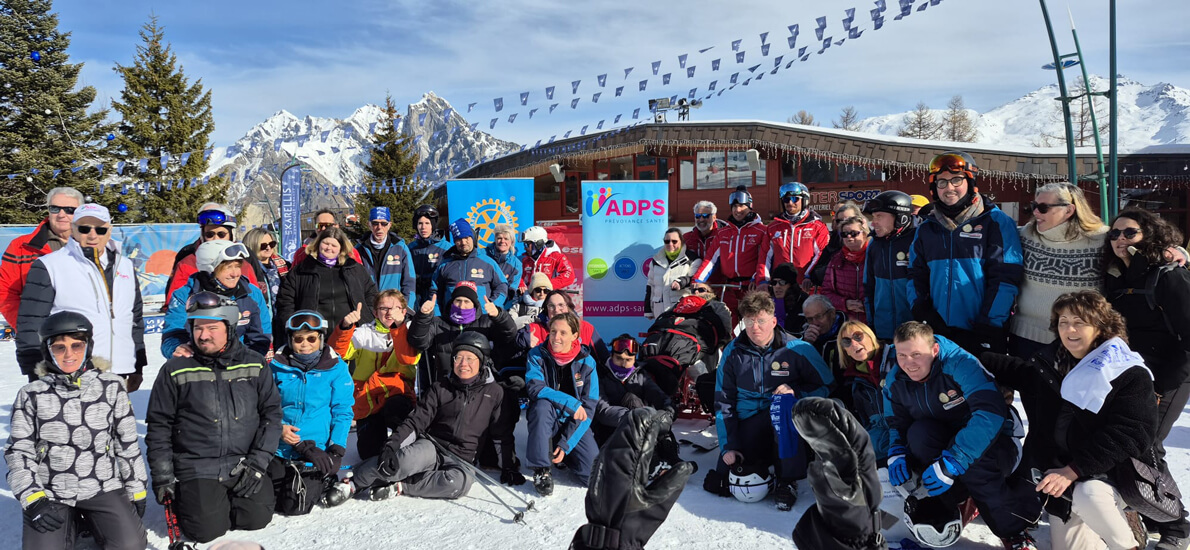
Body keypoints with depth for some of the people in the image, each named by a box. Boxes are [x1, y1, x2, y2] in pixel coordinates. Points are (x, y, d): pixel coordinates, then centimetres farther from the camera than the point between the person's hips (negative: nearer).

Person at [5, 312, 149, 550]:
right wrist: (33, 499, -9)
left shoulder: (111, 386, 0)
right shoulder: (32, 395, 0)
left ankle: (96, 524, 11)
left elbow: (128, 442, 6)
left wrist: (137, 489, 7)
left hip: (102, 487, 0)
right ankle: (68, 526, 10)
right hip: (50, 492, 0)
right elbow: (18, 452, 2)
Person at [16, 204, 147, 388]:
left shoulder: (125, 265, 14)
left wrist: (137, 368, 17)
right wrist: (38, 379, -7)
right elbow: (30, 326, -3)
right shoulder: (48, 267, -1)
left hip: (117, 378, 5)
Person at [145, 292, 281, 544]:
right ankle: (186, 498, 19)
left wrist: (258, 460, -6)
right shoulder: (175, 370, -1)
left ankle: (228, 500, 21)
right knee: (207, 529, -14)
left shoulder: (254, 364, 3)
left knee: (257, 518, -11)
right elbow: (158, 425, 4)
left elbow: (271, 412, 4)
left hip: (244, 464, 2)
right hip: (196, 469, -1)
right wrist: (162, 477, -1)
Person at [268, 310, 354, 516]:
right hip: (279, 450, 3)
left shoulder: (336, 368, -3)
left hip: (316, 450, -3)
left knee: (295, 506, -12)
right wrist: (279, 428, -11)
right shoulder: (277, 366, 1)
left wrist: (337, 450, -13)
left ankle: (326, 482, 18)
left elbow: (342, 412, -3)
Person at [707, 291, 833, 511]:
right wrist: (729, 447, -6)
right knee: (715, 484, -14)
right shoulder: (733, 352, -2)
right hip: (746, 425, 3)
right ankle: (758, 465, 17)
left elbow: (827, 385, -3)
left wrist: (795, 392, -22)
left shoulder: (796, 349, -9)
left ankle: (788, 481, -24)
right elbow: (723, 402, 1)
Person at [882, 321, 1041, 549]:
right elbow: (896, 424, 5)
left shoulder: (960, 364, -27)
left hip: (993, 442, -4)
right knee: (918, 432, -27)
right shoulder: (895, 380, -9)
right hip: (946, 439, 4)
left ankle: (1015, 531, -14)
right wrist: (896, 453, -19)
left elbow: (991, 413, -38)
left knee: (972, 458, -37)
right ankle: (956, 503, -11)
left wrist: (951, 462, -43)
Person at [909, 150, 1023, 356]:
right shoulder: (926, 229, 13)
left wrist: (987, 328, -13)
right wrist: (923, 313, 0)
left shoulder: (997, 222, 0)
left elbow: (1006, 278, -7)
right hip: (937, 335, 4)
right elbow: (916, 276, 16)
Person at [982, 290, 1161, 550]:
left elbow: (1127, 435, -21)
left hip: (1109, 472, -5)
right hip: (1059, 468, 6)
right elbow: (1016, 371, 27)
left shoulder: (1130, 375, -12)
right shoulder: (1050, 363, 4)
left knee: (1088, 496, -36)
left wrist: (1072, 471, -27)